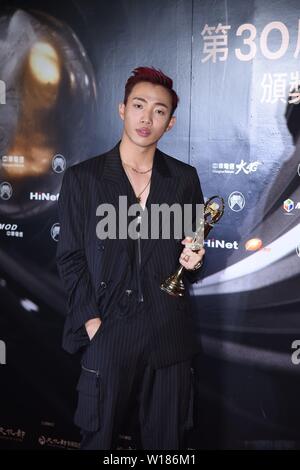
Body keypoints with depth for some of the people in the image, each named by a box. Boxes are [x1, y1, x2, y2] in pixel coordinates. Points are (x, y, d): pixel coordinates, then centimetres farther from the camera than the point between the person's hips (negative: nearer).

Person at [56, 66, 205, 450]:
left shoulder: (185, 178, 7)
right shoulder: (82, 177, 1)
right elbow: (70, 258, 0)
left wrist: (193, 262, -6)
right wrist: (90, 321, -8)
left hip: (170, 335, 2)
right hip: (107, 332, -1)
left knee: (167, 440, 12)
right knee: (99, 437, 12)